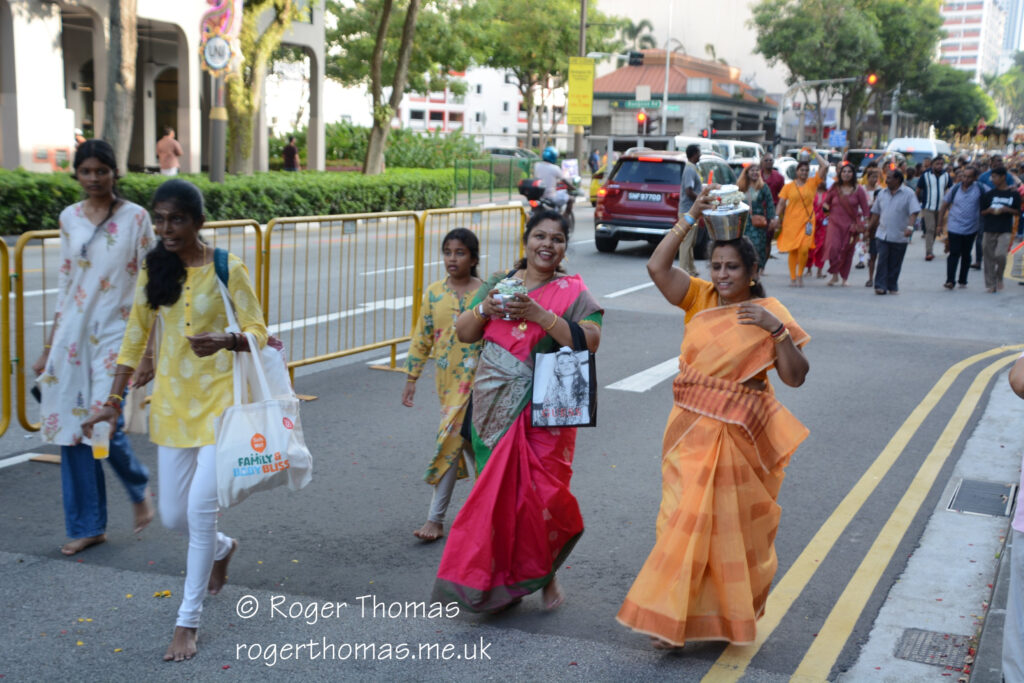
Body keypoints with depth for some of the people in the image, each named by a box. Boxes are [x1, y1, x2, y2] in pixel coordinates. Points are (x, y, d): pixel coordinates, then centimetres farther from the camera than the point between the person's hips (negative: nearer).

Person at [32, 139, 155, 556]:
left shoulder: (135, 218, -5)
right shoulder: (70, 218, 8)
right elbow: (64, 283, 14)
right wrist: (49, 347, 13)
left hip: (116, 333, -5)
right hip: (73, 334, 5)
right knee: (70, 428, 4)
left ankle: (139, 489, 18)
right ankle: (87, 526, 18)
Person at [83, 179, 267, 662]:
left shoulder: (227, 269, -9)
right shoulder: (154, 269, 3)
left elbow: (258, 331, -8)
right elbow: (136, 335, 9)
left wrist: (225, 341, -30)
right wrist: (114, 399, 7)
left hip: (220, 400, -4)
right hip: (172, 401, 5)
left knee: (201, 506, -10)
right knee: (173, 515, 9)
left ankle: (188, 621, 5)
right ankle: (222, 549, 44)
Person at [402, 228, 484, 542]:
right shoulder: (434, 293, 4)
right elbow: (421, 339, 8)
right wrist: (411, 378, 7)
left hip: (475, 379, -4)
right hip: (446, 378, 4)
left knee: (452, 438, -8)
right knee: (465, 438, 8)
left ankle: (436, 519, 0)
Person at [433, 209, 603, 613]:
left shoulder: (572, 292, -1)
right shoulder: (499, 283, 11)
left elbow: (590, 341, -15)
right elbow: (464, 333, 12)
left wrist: (539, 315, -21)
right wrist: (485, 309, -8)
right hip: (495, 407, 3)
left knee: (542, 493, -5)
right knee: (497, 491, 5)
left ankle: (544, 575, 19)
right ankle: (499, 582, 18)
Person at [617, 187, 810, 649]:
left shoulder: (769, 315, -4)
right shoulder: (700, 298, 3)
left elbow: (795, 377, -9)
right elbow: (657, 267, -10)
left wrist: (778, 330, -21)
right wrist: (689, 220, -9)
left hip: (739, 435, -2)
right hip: (691, 426, 2)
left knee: (733, 523, 9)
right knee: (685, 518, 4)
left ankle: (733, 610, 28)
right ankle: (673, 617, 13)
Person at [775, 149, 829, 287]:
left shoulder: (813, 183, 5)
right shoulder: (789, 186, 5)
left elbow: (825, 166, -2)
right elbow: (781, 204, 5)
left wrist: (814, 153, 5)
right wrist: (777, 218, -5)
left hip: (807, 222, 0)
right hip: (791, 222, 1)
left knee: (804, 249, -14)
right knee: (792, 251, 4)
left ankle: (800, 274, 6)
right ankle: (792, 278, 14)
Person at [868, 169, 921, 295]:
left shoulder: (908, 194, -4)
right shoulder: (882, 193, 10)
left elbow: (913, 212, -12)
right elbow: (876, 212, 18)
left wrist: (910, 227, -26)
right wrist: (869, 227, 19)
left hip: (899, 236, -2)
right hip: (882, 234, 3)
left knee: (895, 263, 6)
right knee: (882, 260, -8)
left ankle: (892, 286, 18)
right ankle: (880, 286, -7)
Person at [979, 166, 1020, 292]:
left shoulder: (1013, 194, 0)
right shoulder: (989, 194, 6)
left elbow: (1018, 213, 4)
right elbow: (982, 211, 9)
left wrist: (1006, 210, -13)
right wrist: (990, 210, -12)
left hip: (1005, 230, -3)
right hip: (989, 230, 3)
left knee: (1000, 255, -19)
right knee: (989, 257, 4)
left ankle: (999, 278, 6)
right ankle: (990, 283, 16)